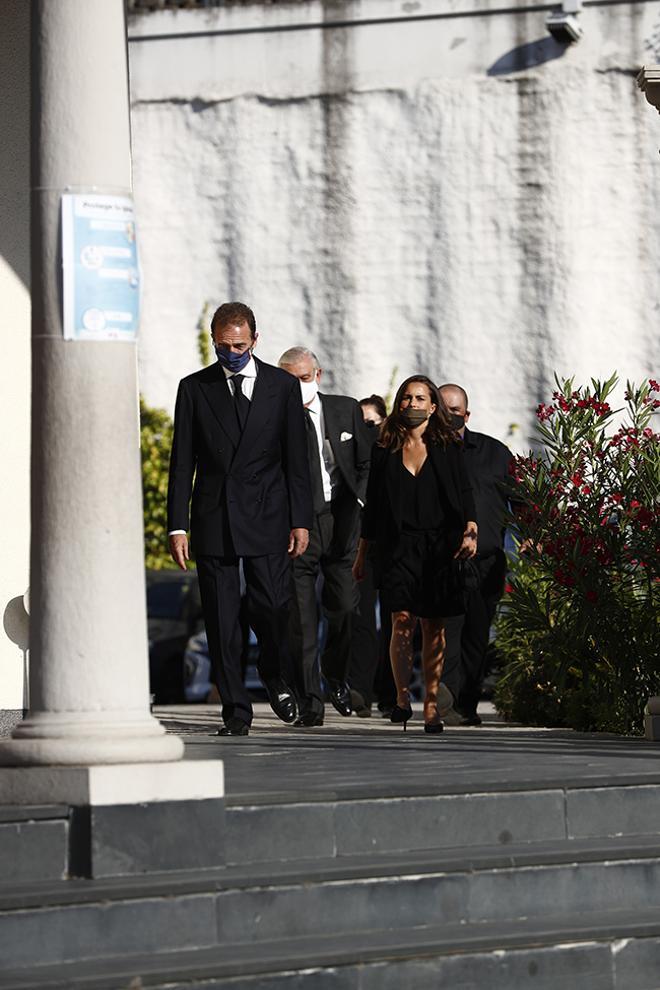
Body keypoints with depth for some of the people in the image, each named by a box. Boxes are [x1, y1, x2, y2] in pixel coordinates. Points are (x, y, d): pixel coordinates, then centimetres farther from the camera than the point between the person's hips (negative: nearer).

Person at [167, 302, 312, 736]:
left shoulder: (283, 386, 6)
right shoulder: (195, 388, 6)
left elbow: (297, 459, 5)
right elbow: (182, 463, 4)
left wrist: (301, 521, -1)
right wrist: (178, 525, -3)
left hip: (267, 518, -1)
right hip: (213, 518, 1)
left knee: (272, 608, -6)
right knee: (221, 619, 0)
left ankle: (276, 676, 23)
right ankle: (236, 710, 6)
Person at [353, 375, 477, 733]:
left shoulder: (447, 448, 7)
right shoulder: (385, 450, 10)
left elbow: (463, 492, 1)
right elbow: (372, 506, 14)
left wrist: (470, 530, -16)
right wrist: (361, 556, 15)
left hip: (438, 547, 0)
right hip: (399, 547, 0)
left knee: (434, 626, 1)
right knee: (402, 620, -12)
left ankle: (431, 705, 6)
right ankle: (402, 697, 2)